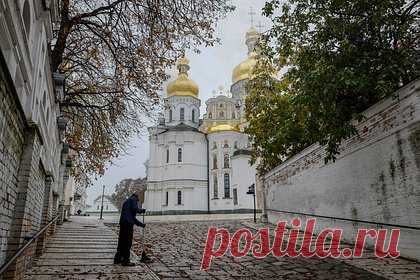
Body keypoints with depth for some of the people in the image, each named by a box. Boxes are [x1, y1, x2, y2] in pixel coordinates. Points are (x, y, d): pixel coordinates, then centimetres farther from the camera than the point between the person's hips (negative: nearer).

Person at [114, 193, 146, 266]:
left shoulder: (126, 202, 30)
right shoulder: (133, 199, 5)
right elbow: (135, 209, -15)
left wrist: (141, 224, 33)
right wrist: (142, 210, 5)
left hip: (122, 222, 9)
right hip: (128, 223, -9)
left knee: (122, 241, 15)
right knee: (128, 242, -5)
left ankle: (117, 259, 21)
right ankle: (126, 261, -2)